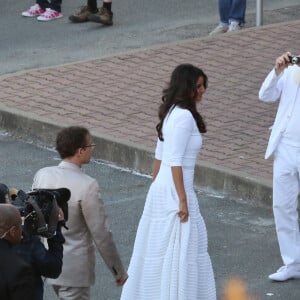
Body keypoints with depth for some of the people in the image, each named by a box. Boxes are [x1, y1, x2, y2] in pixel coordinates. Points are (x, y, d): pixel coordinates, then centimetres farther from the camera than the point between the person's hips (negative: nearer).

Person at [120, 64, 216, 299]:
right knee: (180, 251, -1)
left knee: (158, 249, 17)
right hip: (175, 191, -9)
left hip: (160, 189, 9)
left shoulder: (172, 112, 10)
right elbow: (175, 162, -21)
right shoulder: (185, 116, -18)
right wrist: (182, 200, -20)